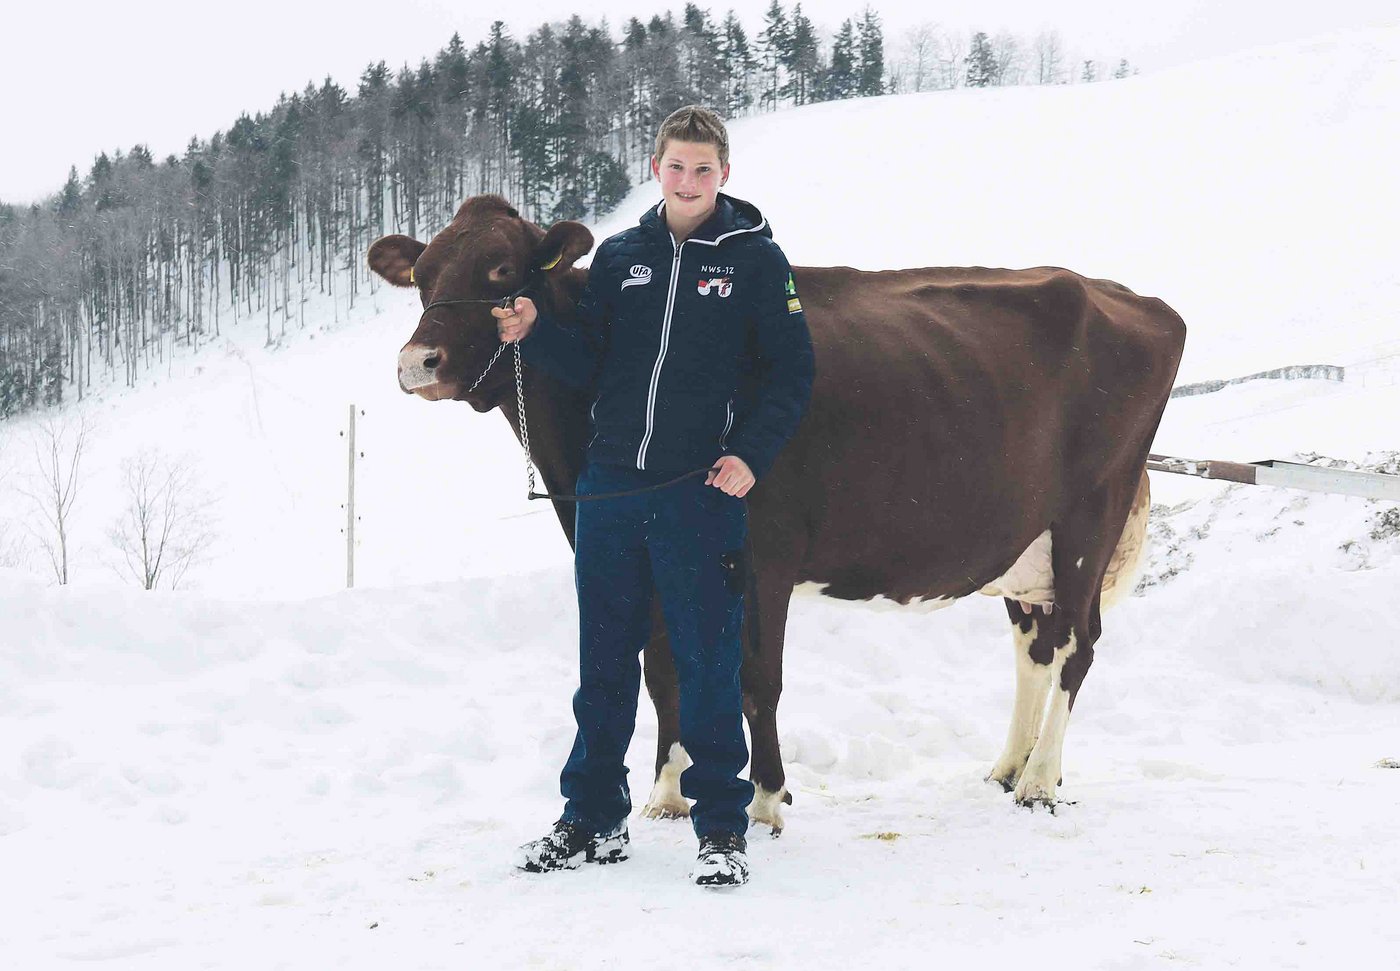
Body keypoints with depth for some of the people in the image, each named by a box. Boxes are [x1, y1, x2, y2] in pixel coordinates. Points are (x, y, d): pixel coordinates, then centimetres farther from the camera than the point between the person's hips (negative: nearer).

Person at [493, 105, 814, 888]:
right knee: (605, 661, 10)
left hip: (702, 492, -4)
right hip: (609, 487, 4)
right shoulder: (620, 257, 10)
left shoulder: (757, 259, 0)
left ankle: (723, 827, 10)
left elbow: (792, 373, -1)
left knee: (708, 664, 0)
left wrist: (751, 454, -13)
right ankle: (594, 821, 21)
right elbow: (592, 365, 12)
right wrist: (537, 334, -6)